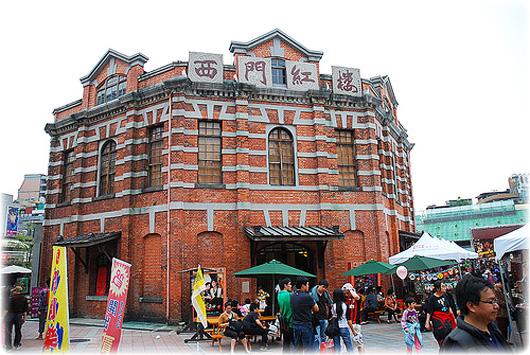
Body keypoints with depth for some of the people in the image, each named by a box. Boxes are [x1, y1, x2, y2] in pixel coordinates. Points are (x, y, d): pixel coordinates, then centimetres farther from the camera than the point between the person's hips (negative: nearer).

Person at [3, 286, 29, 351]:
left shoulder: (11, 298, -10)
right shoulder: (24, 299, 2)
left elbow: (6, 309, -12)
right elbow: (25, 310, 4)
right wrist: (24, 318, 12)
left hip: (10, 316, -3)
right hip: (19, 316, 3)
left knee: (8, 331, 6)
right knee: (18, 331, 15)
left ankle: (8, 346, 7)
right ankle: (17, 345, 22)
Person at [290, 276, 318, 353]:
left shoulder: (292, 296, 3)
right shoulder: (307, 297, -16)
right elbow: (316, 309, -3)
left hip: (295, 325, 6)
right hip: (306, 326, -6)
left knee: (296, 348, 14)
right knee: (307, 349, 3)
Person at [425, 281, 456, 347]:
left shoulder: (445, 295, 6)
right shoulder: (431, 299, -12)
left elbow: (449, 307, 17)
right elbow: (429, 312, -10)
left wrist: (453, 318, 20)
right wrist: (427, 323, -12)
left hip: (447, 318, 6)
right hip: (438, 320, -6)